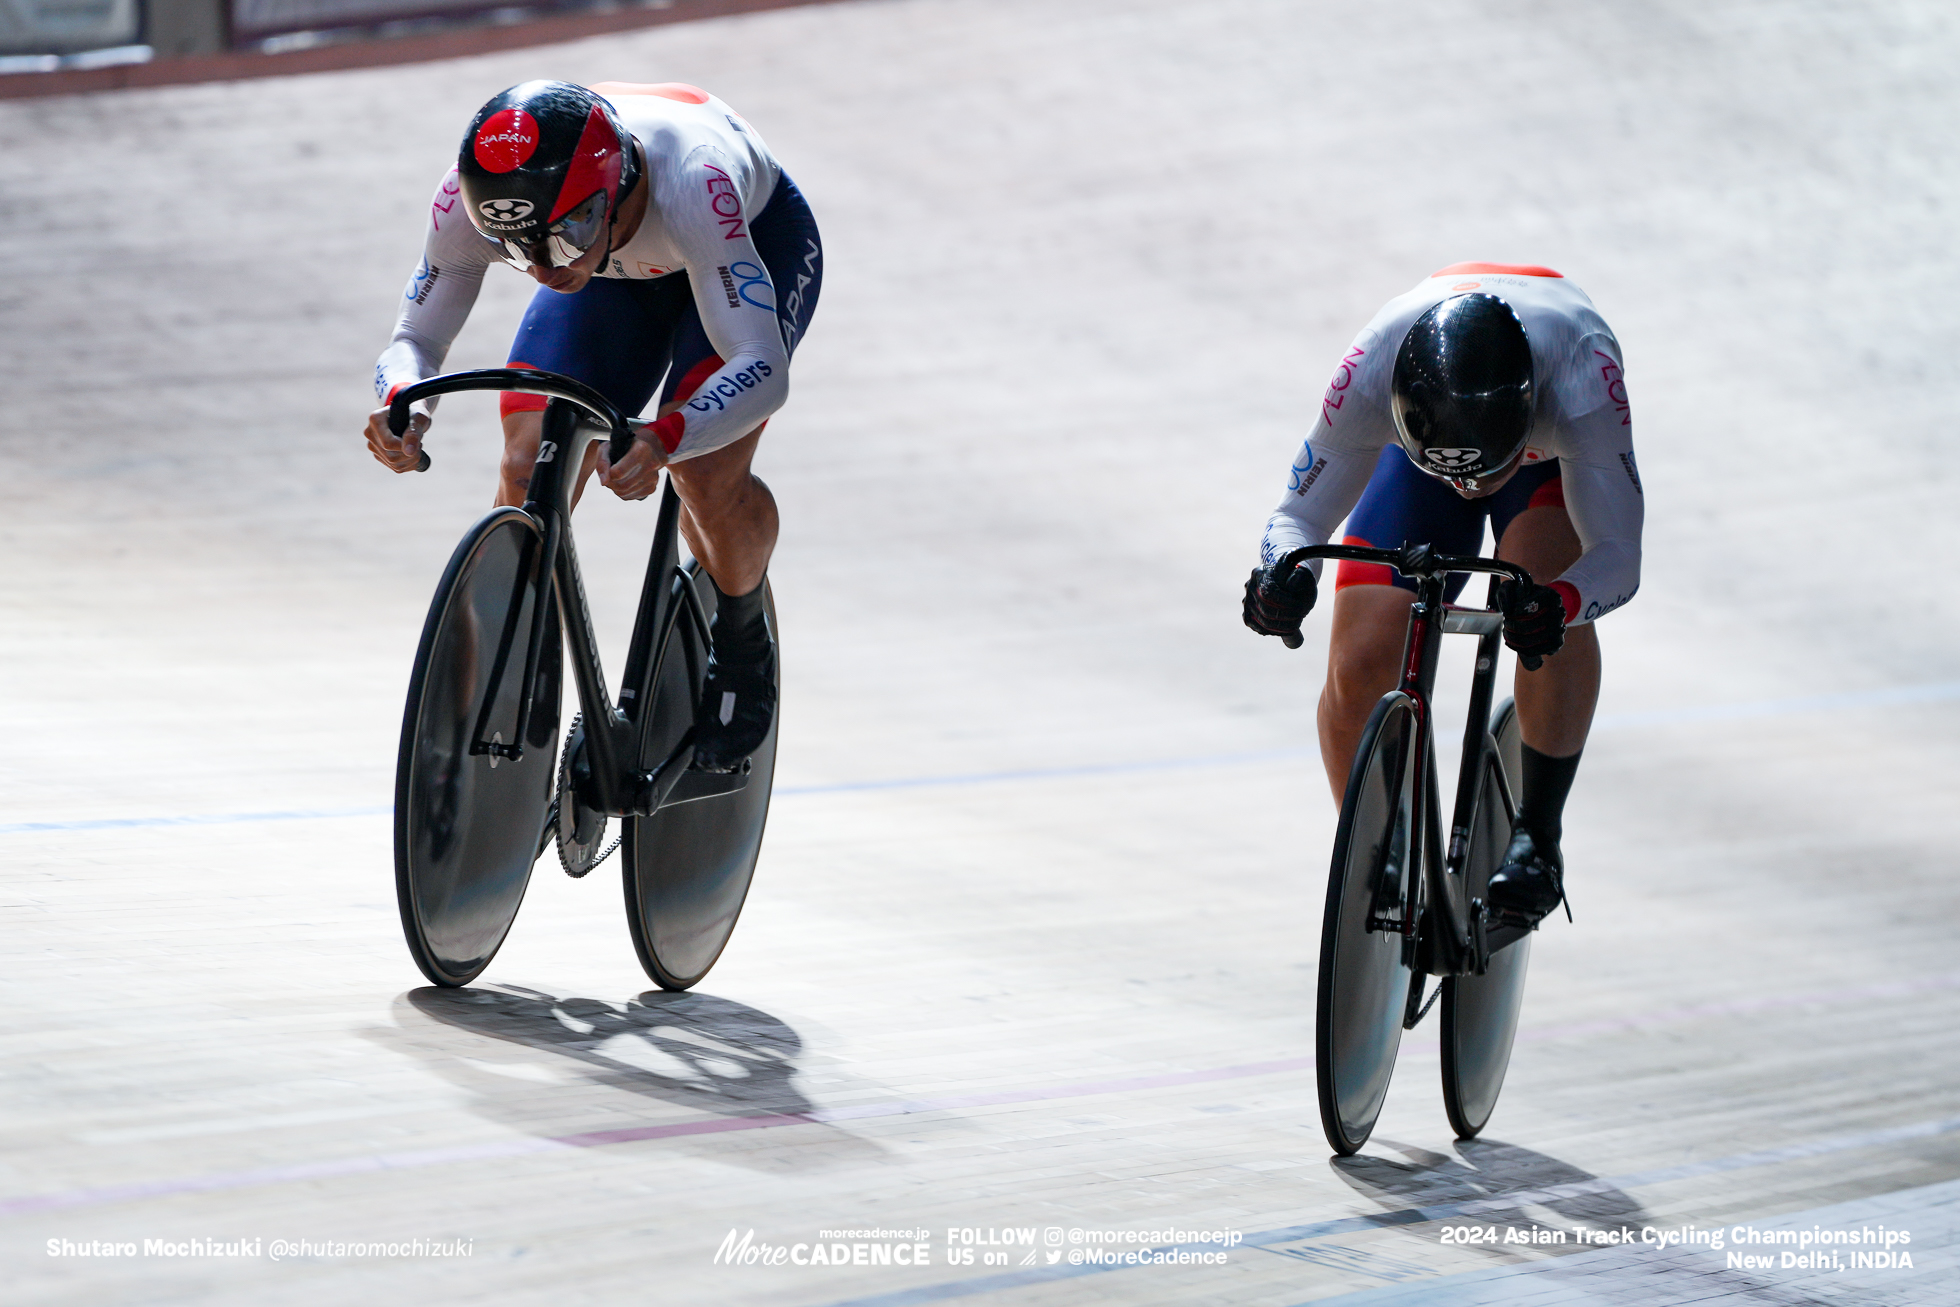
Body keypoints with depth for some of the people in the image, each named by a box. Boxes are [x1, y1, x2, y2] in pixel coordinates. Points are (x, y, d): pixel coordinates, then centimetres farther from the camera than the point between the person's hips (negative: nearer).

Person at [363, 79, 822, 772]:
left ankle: (743, 639, 8)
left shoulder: (691, 181, -46)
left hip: (762, 239, -4)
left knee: (706, 475, -25)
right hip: (617, 271, 4)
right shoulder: (471, 196, -34)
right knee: (528, 475, -16)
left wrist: (662, 441, -68)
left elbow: (762, 369, -50)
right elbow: (416, 337, -23)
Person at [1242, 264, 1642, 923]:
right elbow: (1301, 512, -28)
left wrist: (1555, 601, -64)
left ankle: (1537, 834, -17)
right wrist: (1284, 571, -52)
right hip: (1418, 449, 2)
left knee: (1550, 605, -34)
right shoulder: (1370, 372, -39)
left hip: (1551, 452, -2)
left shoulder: (1580, 372, -44)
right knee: (1358, 670, -14)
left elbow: (1618, 553, -42)